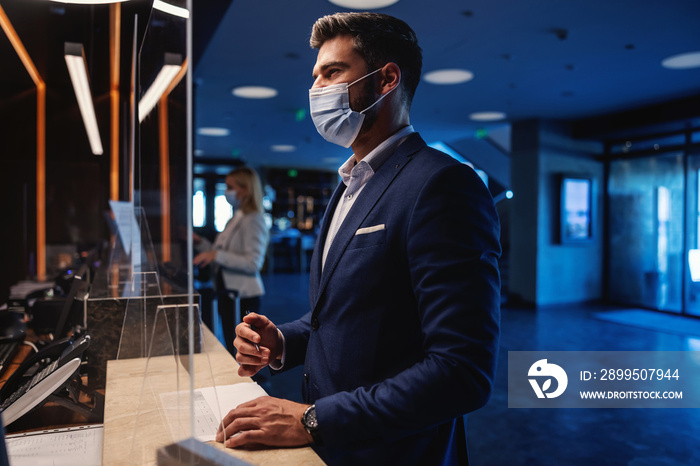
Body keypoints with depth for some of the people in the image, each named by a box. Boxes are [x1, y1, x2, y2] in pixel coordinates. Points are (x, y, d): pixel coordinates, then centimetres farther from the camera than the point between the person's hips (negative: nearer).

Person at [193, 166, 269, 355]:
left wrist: (216, 255, -25)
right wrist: (200, 242, 11)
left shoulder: (253, 220, -14)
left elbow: (253, 262, -23)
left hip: (243, 296, -9)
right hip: (227, 292, 9)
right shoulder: (234, 219, 13)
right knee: (230, 349, 18)